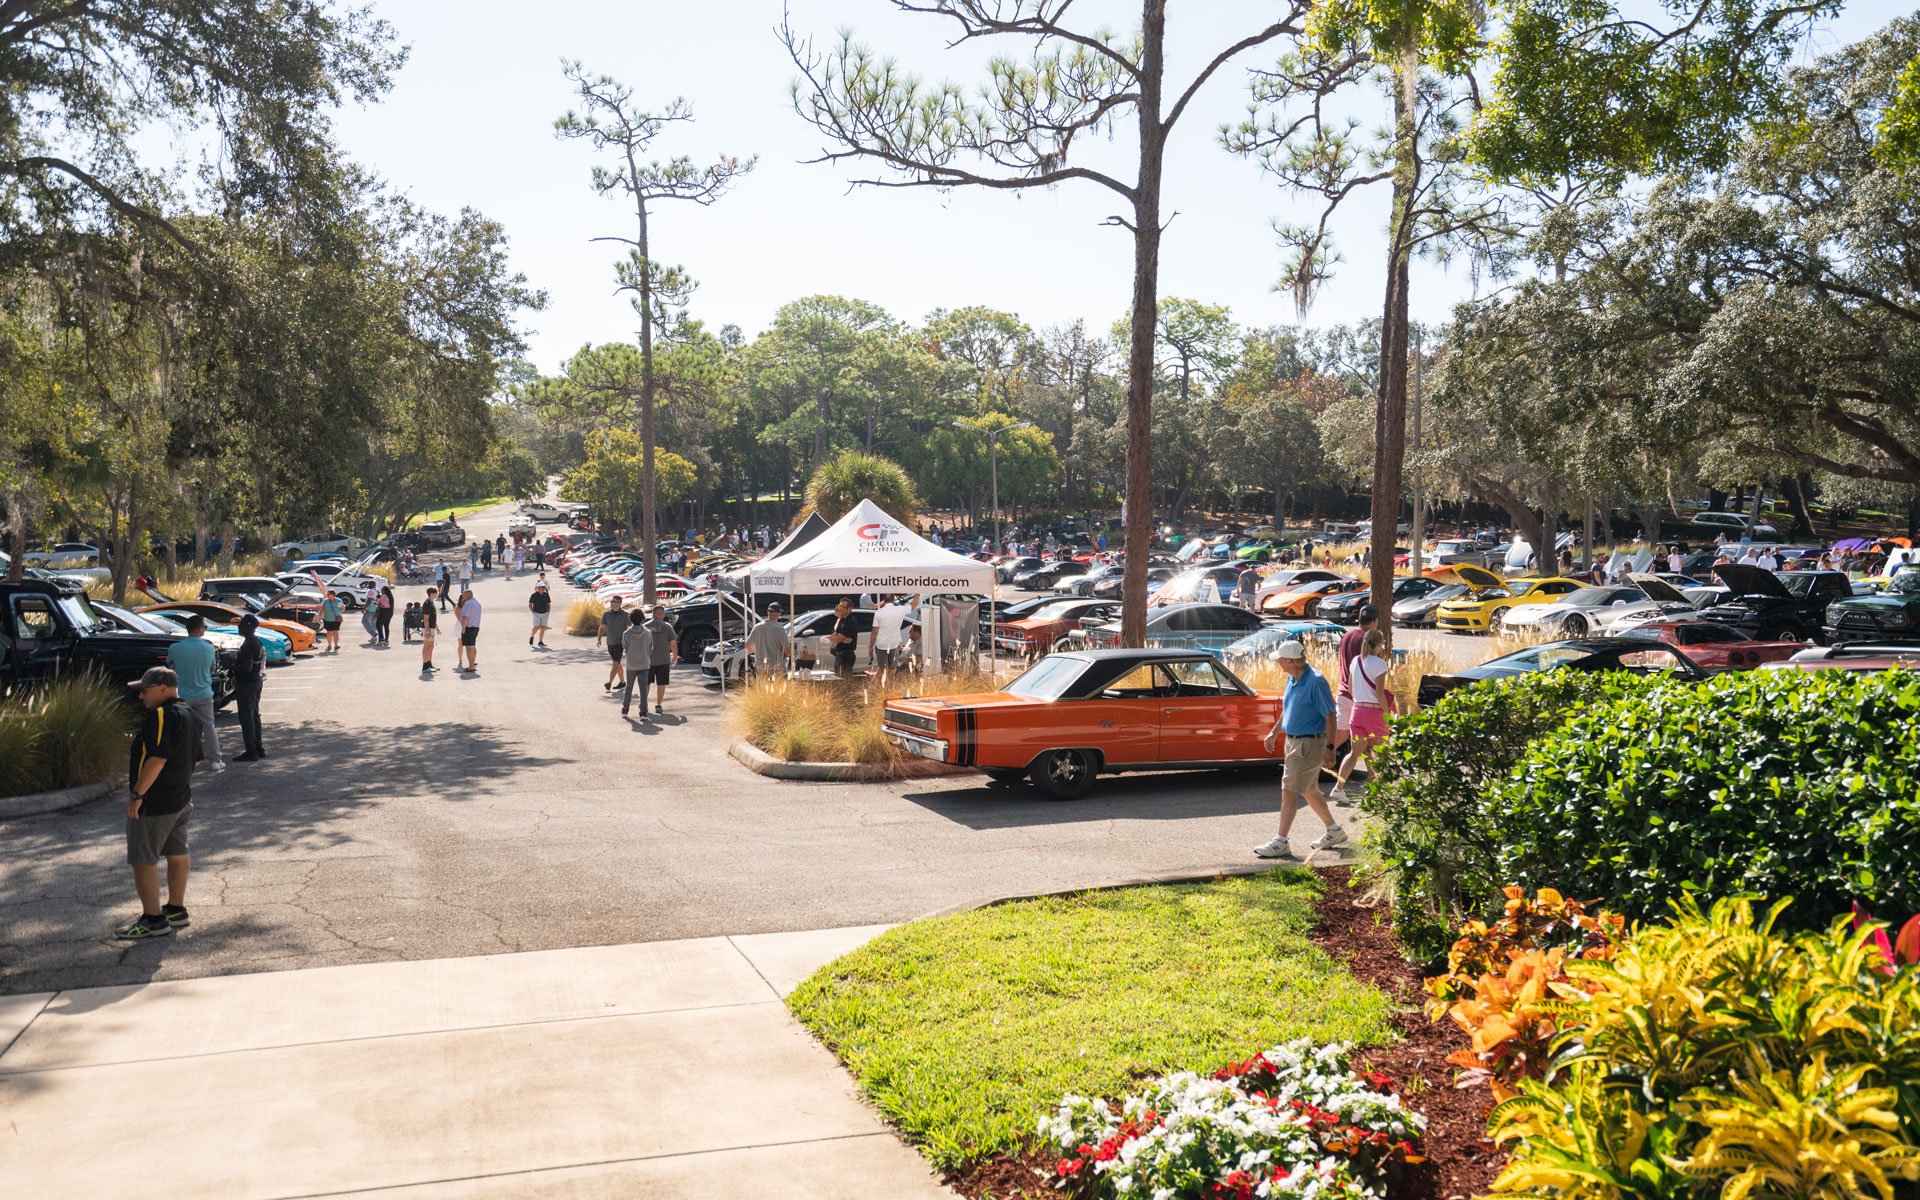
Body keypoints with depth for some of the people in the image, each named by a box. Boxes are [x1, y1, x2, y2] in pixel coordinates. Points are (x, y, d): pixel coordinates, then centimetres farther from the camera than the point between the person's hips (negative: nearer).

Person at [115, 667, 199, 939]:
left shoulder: (161, 715, -20)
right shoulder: (186, 713, 11)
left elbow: (157, 758, -26)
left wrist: (137, 794, -22)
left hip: (155, 802, -10)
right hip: (181, 798, 10)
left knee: (143, 860, -3)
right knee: (177, 854, 15)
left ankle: (153, 920, 0)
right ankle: (176, 911, 24)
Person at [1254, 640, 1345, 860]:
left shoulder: (1316, 682, -20)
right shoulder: (1291, 679, 7)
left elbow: (1329, 716, -17)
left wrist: (1330, 748, -17)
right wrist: (1274, 732, 18)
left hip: (1309, 744, -9)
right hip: (1293, 741, 9)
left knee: (1289, 791, -8)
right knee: (1308, 790, 18)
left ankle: (1281, 843, -3)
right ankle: (1334, 830, 33)